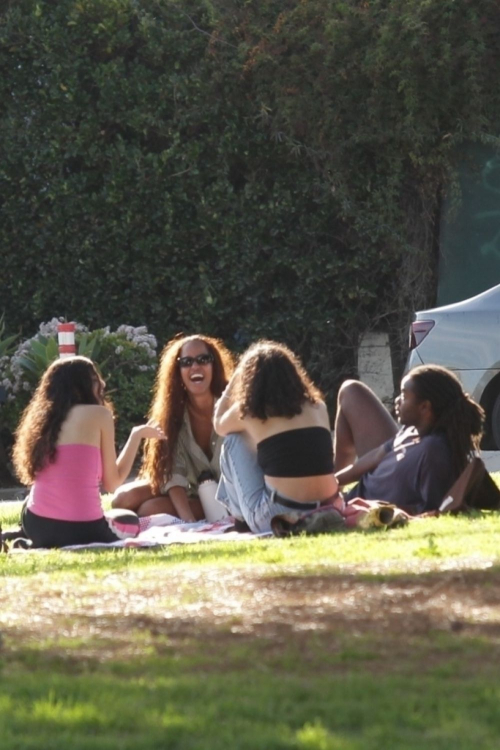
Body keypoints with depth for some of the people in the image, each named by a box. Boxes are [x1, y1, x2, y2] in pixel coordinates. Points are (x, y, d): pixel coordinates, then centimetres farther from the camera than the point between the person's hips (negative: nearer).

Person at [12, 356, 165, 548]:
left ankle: (18, 540, 10)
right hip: (81, 529, -5)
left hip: (36, 528, 5)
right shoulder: (99, 414, -1)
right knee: (130, 521, 29)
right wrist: (137, 435, 15)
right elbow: (112, 482, 2)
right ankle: (77, 546, 1)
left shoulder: (41, 418, 13)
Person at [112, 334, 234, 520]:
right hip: (189, 491, 5)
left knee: (150, 509, -25)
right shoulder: (174, 411, -7)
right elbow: (174, 473, -17)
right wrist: (188, 520, -34)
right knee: (125, 498, -19)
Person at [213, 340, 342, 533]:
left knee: (234, 440, 17)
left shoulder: (248, 412, 4)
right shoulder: (317, 407, 12)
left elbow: (219, 424, 28)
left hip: (277, 518, -4)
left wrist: (235, 378, 37)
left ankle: (241, 516, 25)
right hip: (327, 514, 4)